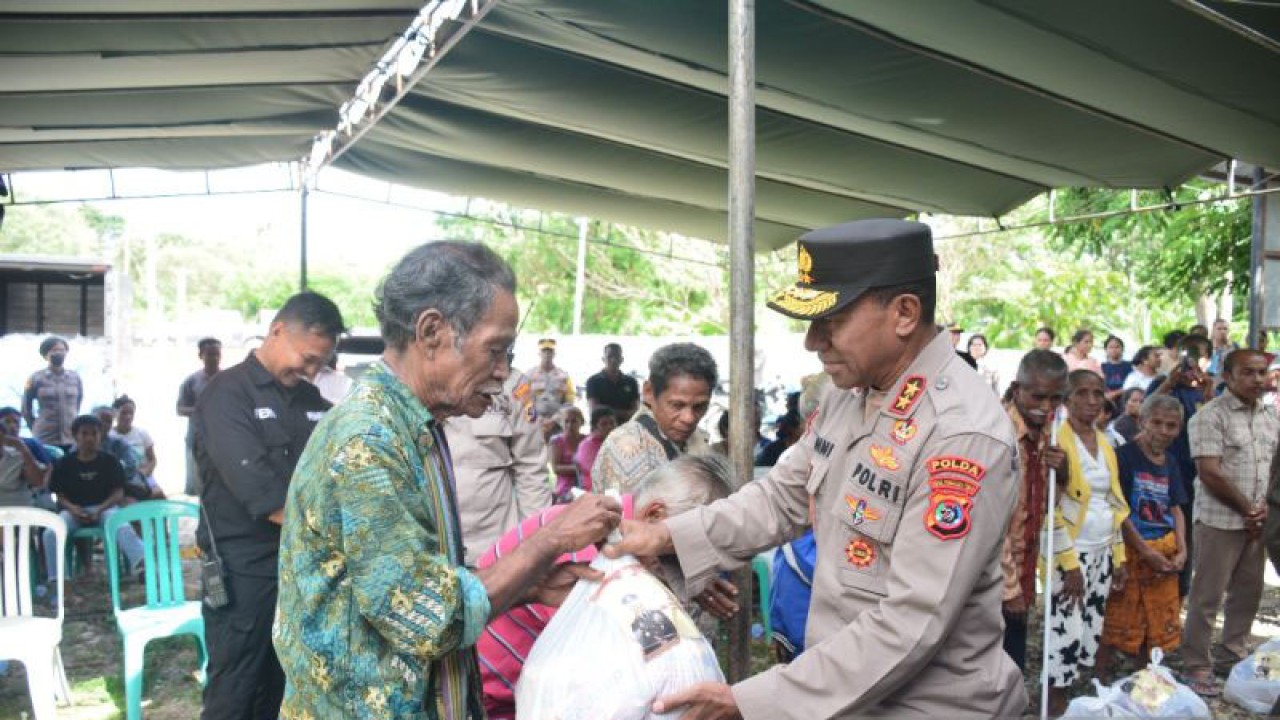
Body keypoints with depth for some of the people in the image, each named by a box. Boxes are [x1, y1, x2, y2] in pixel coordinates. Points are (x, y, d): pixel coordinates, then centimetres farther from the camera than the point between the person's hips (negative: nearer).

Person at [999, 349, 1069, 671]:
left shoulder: (1044, 434, 4)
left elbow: (1043, 505, 13)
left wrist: (1056, 472, -7)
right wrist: (1009, 586, -17)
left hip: (1020, 576, 7)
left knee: (1012, 674, 15)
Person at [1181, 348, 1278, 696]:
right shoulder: (1210, 416, -12)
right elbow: (1210, 473, -17)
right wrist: (1247, 508, -10)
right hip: (1219, 521, -7)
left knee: (1248, 591, 16)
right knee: (1207, 596, 0)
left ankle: (1234, 654, 33)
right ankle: (1197, 667, 9)